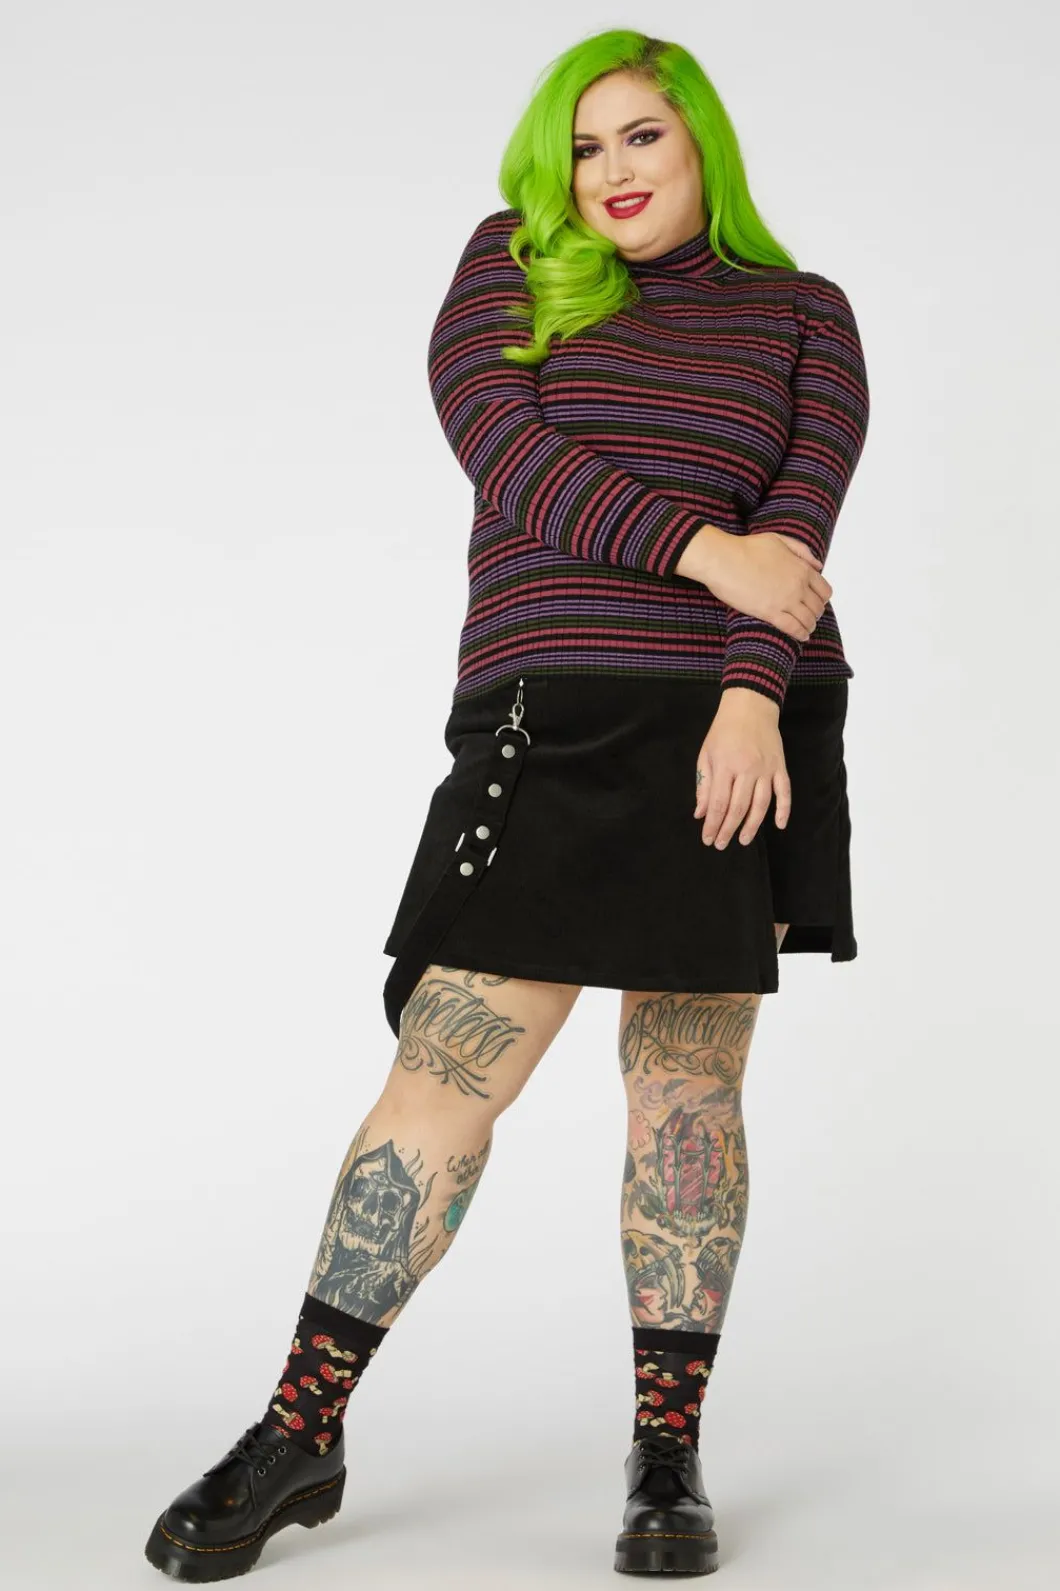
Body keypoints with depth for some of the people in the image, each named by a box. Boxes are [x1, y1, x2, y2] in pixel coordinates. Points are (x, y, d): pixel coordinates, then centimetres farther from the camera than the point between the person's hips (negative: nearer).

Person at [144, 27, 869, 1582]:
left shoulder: (801, 313, 12)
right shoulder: (511, 269, 12)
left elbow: (801, 516, -2)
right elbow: (507, 451, -5)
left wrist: (755, 692, -18)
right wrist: (705, 549, -14)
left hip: (736, 728, 1)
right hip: (548, 721, 0)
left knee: (689, 1084, 2)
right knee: (449, 1063, -6)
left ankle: (669, 1454, 11)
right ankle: (302, 1431, 4)